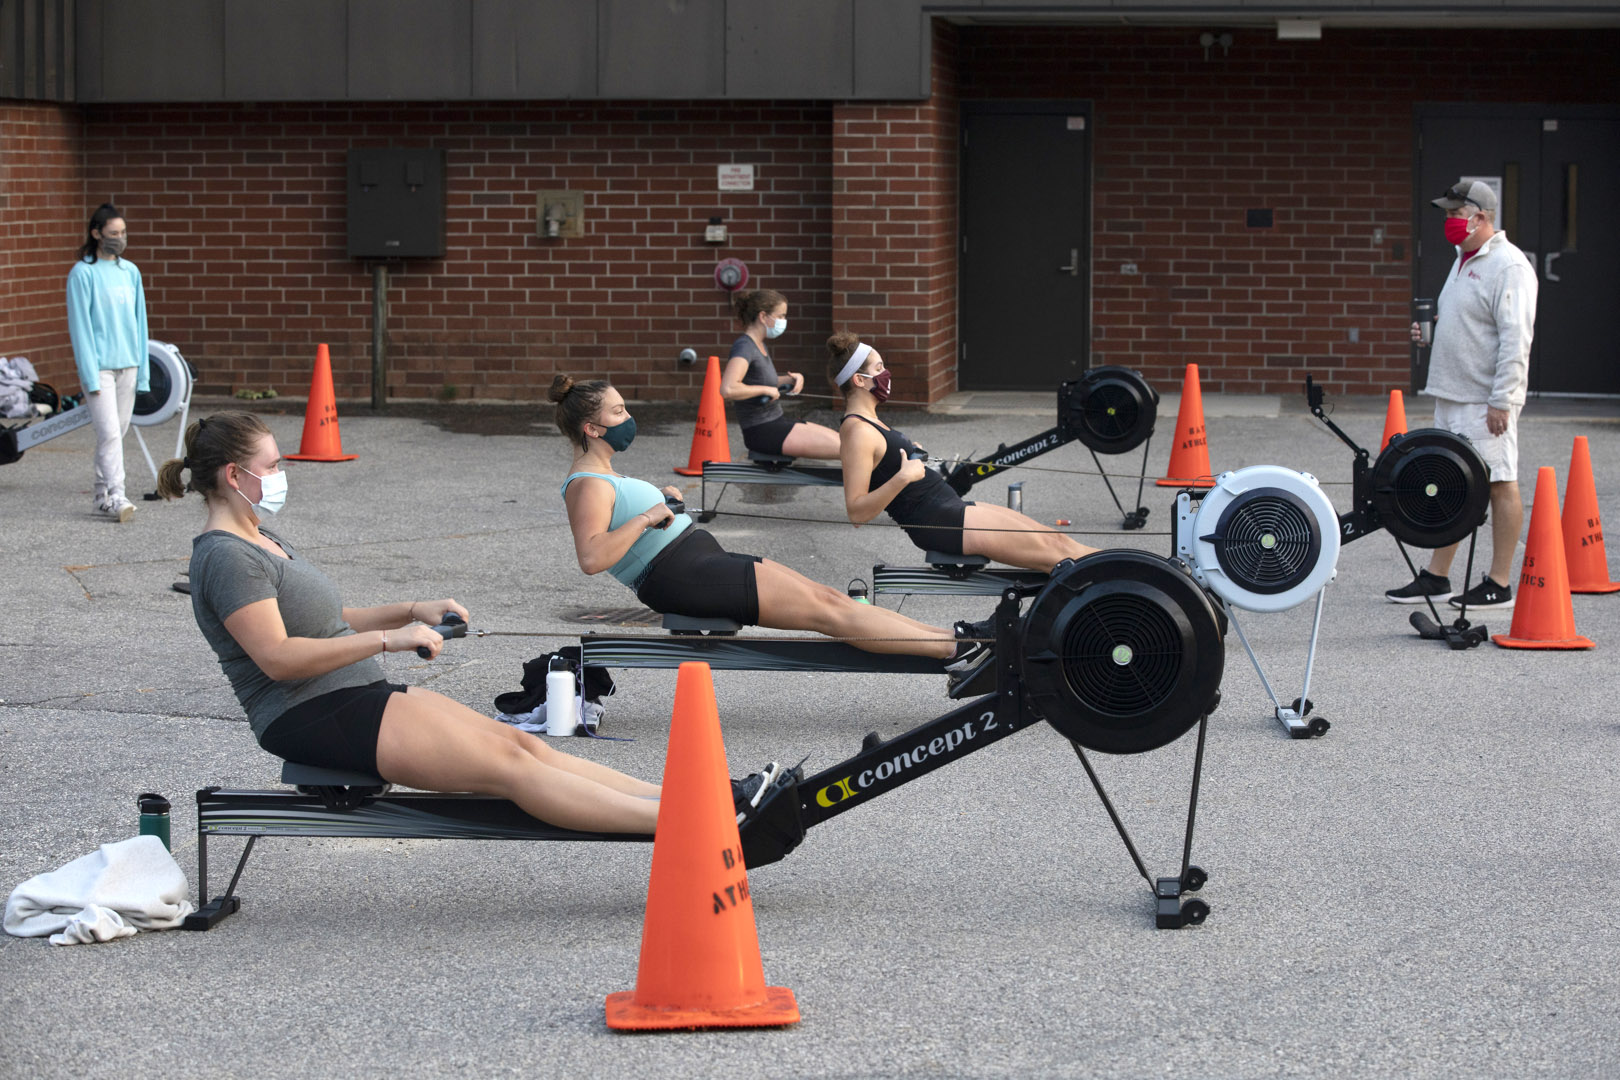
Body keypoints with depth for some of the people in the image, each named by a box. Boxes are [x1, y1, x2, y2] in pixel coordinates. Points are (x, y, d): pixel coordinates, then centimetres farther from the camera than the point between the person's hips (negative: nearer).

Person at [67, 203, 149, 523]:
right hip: (99, 366, -6)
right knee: (109, 433, -13)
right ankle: (115, 497, -15)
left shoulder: (130, 272, 11)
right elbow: (80, 326, -8)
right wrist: (90, 376, -13)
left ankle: (102, 494, 16)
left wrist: (142, 370, 10)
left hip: (127, 365, 6)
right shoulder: (83, 273, -6)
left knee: (119, 432, 7)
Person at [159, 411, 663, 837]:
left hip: (357, 699, 10)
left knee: (519, 743, -3)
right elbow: (277, 657, -24)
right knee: (506, 765, -15)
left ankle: (659, 796, -7)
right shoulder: (225, 556, -14)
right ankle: (667, 819, -18)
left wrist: (411, 611, 10)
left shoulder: (261, 541, 18)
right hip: (312, 719, -10)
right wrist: (387, 639, -25)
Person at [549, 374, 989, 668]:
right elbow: (591, 558, -29)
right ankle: (951, 647, -12)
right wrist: (648, 516, -24)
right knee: (824, 608, -12)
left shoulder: (602, 475, 18)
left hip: (704, 559, 11)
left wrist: (657, 498, 20)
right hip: (681, 577, -11)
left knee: (825, 597, 1)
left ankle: (951, 639, -3)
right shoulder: (588, 486, -13)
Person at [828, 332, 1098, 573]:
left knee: (1054, 540, 7)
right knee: (1052, 549, -8)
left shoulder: (869, 423, 14)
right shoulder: (858, 432, -17)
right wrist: (902, 477, -32)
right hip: (936, 523, -10)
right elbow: (857, 512, -24)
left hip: (949, 508, 10)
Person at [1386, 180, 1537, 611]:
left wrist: (1501, 400, -22)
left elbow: (1515, 337, -18)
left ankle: (1499, 584, 0)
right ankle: (1436, 577, 17)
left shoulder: (1507, 265, -13)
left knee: (1499, 485, -4)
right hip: (1451, 395, 10)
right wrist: (1431, 330, 8)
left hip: (1486, 401, -10)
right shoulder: (1464, 261, 18)